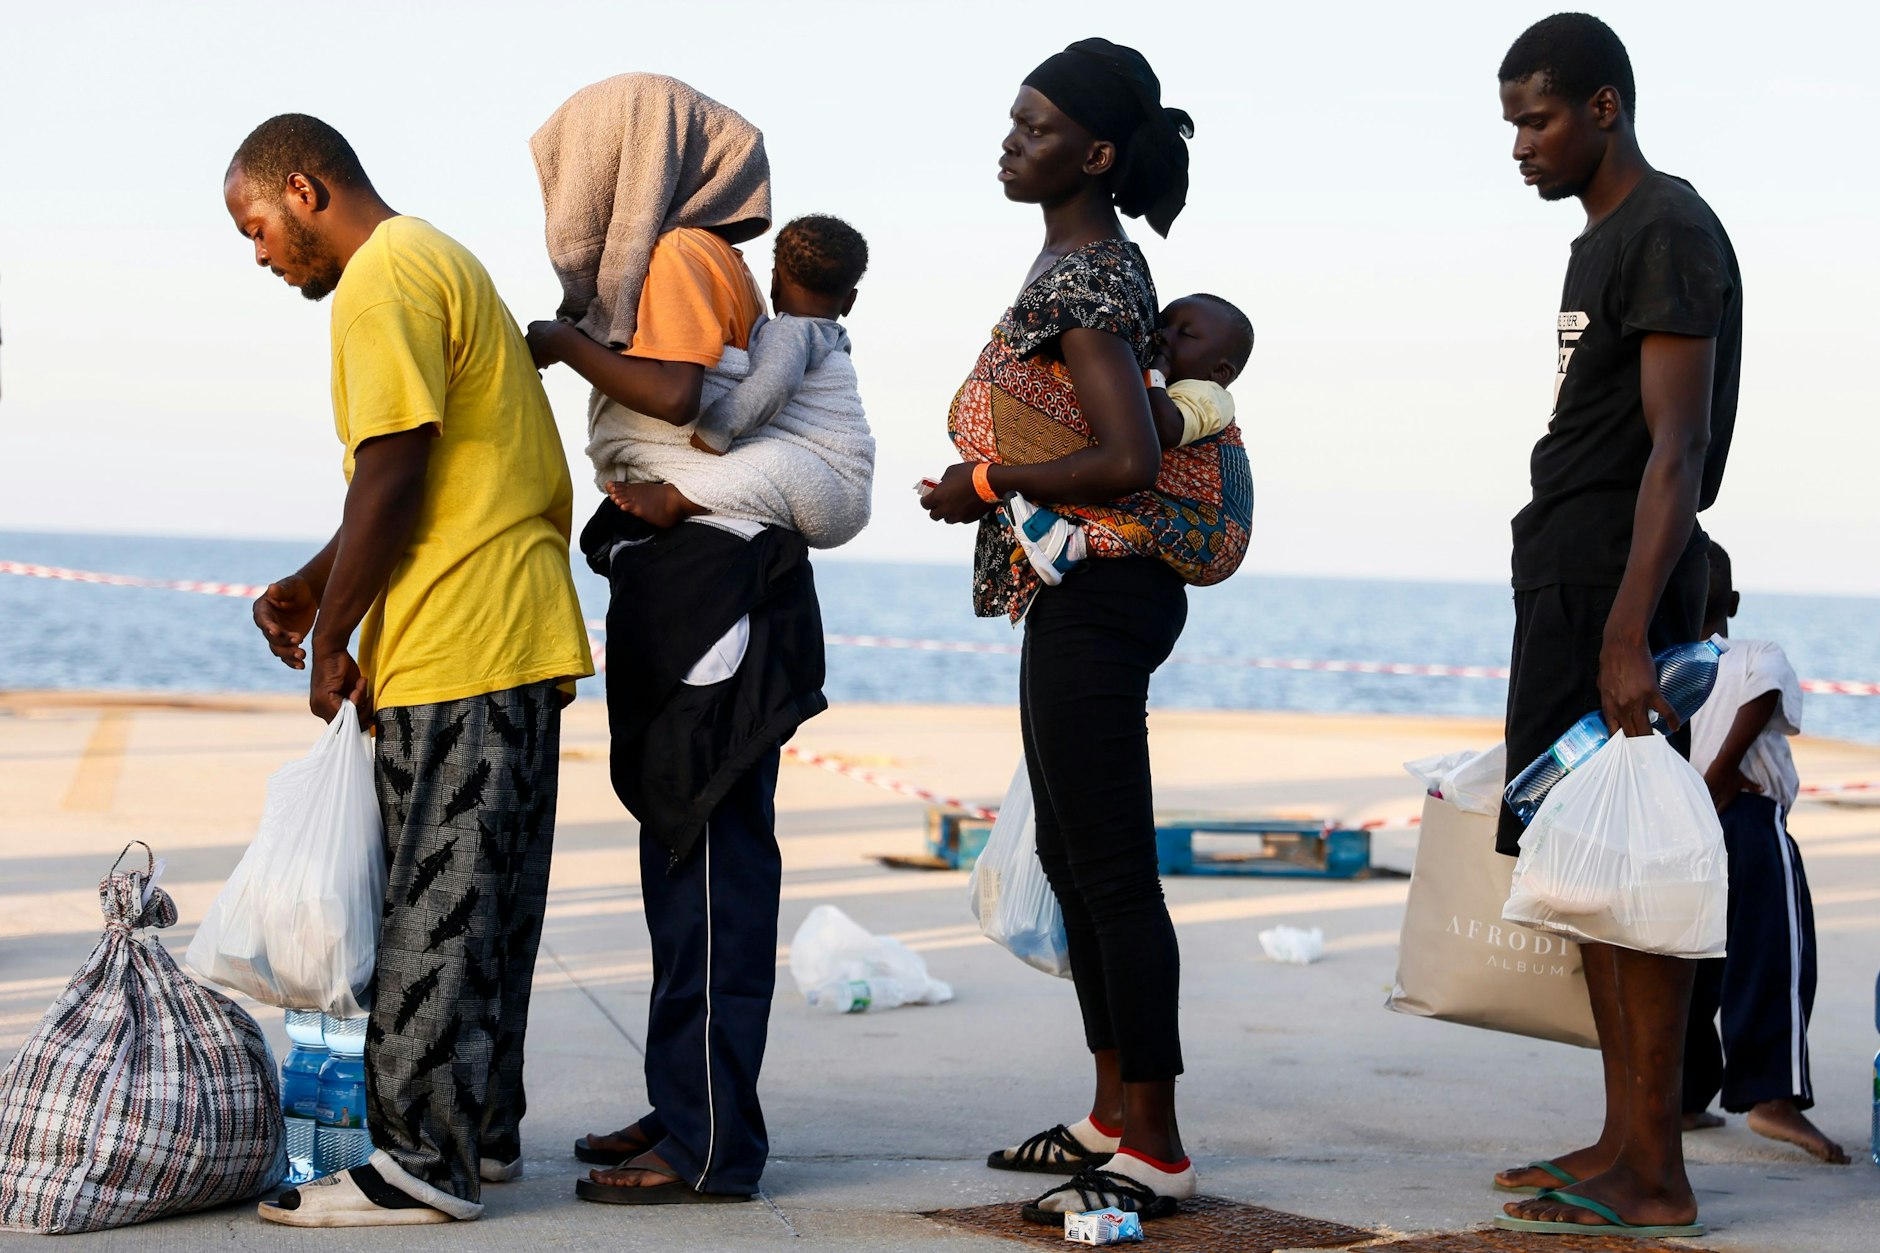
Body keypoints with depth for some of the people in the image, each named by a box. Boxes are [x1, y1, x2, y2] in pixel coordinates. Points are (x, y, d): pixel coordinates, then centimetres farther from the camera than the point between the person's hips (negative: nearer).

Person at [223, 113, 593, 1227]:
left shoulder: (384, 280, -10)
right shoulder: (443, 261, 22)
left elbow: (395, 478, -17)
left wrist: (330, 642, -9)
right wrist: (313, 586, 17)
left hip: (454, 648, -10)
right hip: (520, 637, 10)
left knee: (437, 906, -7)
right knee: (487, 903, 14)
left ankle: (425, 1159, -3)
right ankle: (484, 1130, 21)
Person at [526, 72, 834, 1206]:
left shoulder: (684, 253, -9)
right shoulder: (692, 258, 20)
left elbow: (676, 392, -24)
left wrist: (566, 343, -14)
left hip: (709, 587, -10)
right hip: (687, 594, 10)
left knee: (712, 866, -9)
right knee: (692, 860, 13)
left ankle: (709, 1145, -7)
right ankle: (691, 1110, 21)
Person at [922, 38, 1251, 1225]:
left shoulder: (1079, 275, -16)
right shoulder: (1100, 260, 15)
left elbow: (1128, 459, -24)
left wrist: (988, 484, -14)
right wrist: (992, 478, 13)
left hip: (1096, 595, -11)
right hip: (1083, 593, 11)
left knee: (1113, 869, -7)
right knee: (1072, 856, 17)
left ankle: (1155, 1150, -2)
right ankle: (1115, 1115, 25)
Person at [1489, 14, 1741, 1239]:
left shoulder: (1670, 235, -11)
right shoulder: (1603, 238, 20)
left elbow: (1676, 452, -18)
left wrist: (1627, 636, -25)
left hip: (1620, 583, -10)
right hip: (1566, 580, 10)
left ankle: (1655, 1175, -7)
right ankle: (1625, 1140, 17)